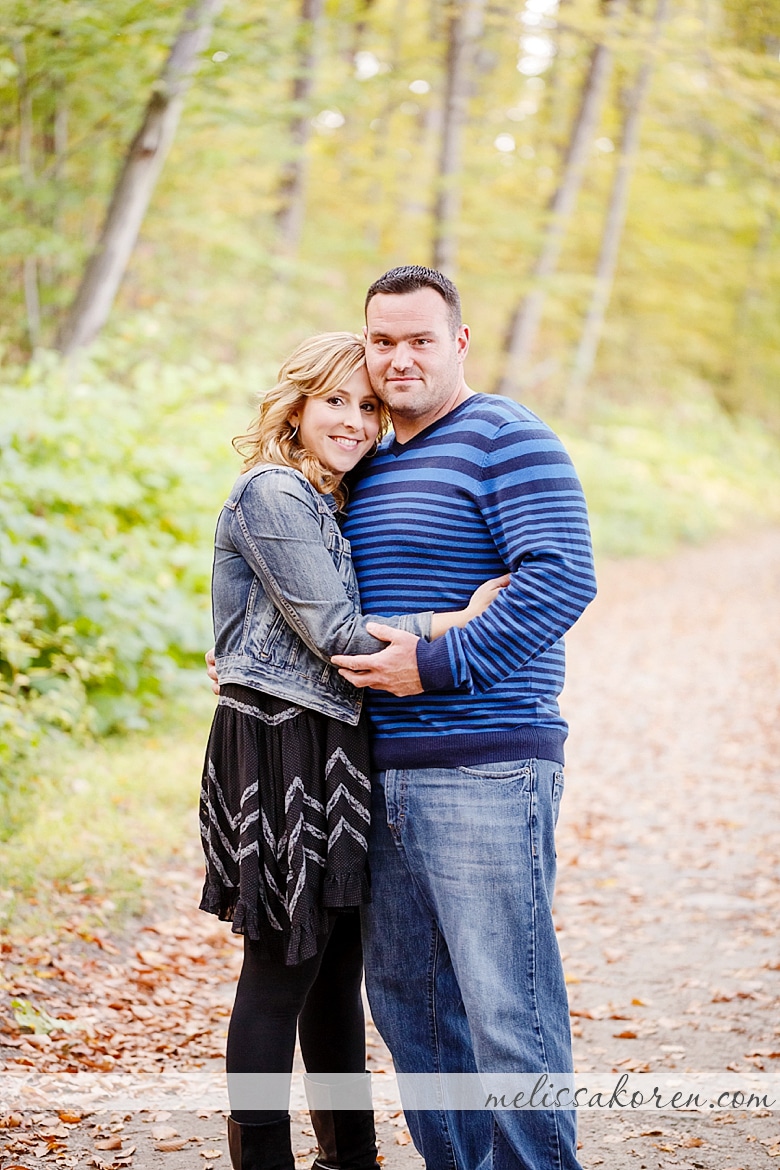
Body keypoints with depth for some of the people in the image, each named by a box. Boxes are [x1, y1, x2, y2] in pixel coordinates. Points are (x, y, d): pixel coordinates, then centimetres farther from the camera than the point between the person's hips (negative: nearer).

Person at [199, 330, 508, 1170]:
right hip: (280, 747, -9)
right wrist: (459, 621, -17)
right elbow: (334, 635, -16)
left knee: (337, 961, 15)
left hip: (331, 753, 9)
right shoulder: (271, 495, -11)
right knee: (282, 970, -3)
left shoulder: (328, 504, 18)